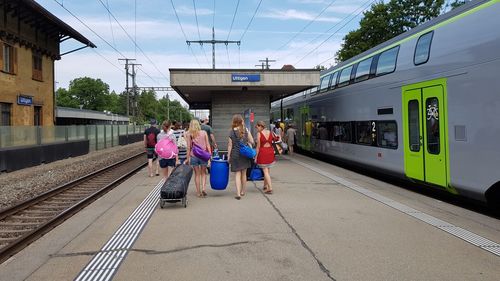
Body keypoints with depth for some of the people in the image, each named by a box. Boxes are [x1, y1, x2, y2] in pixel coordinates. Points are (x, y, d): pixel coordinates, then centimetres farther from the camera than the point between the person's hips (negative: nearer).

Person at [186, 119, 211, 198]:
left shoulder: (188, 134, -2)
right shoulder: (204, 133, 1)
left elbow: (188, 147, -4)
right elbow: (208, 145, 0)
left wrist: (188, 158, 1)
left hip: (194, 156, -1)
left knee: (197, 174, 10)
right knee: (203, 173, 15)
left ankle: (198, 192, 13)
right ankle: (203, 188, -4)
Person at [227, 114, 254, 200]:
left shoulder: (232, 132, -8)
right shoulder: (246, 130, -1)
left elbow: (230, 145, -5)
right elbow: (252, 142, -1)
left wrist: (228, 156, 2)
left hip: (236, 155, -3)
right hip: (245, 154, 3)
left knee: (237, 174, 0)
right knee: (244, 173, 16)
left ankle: (238, 193, -9)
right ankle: (243, 191, 27)